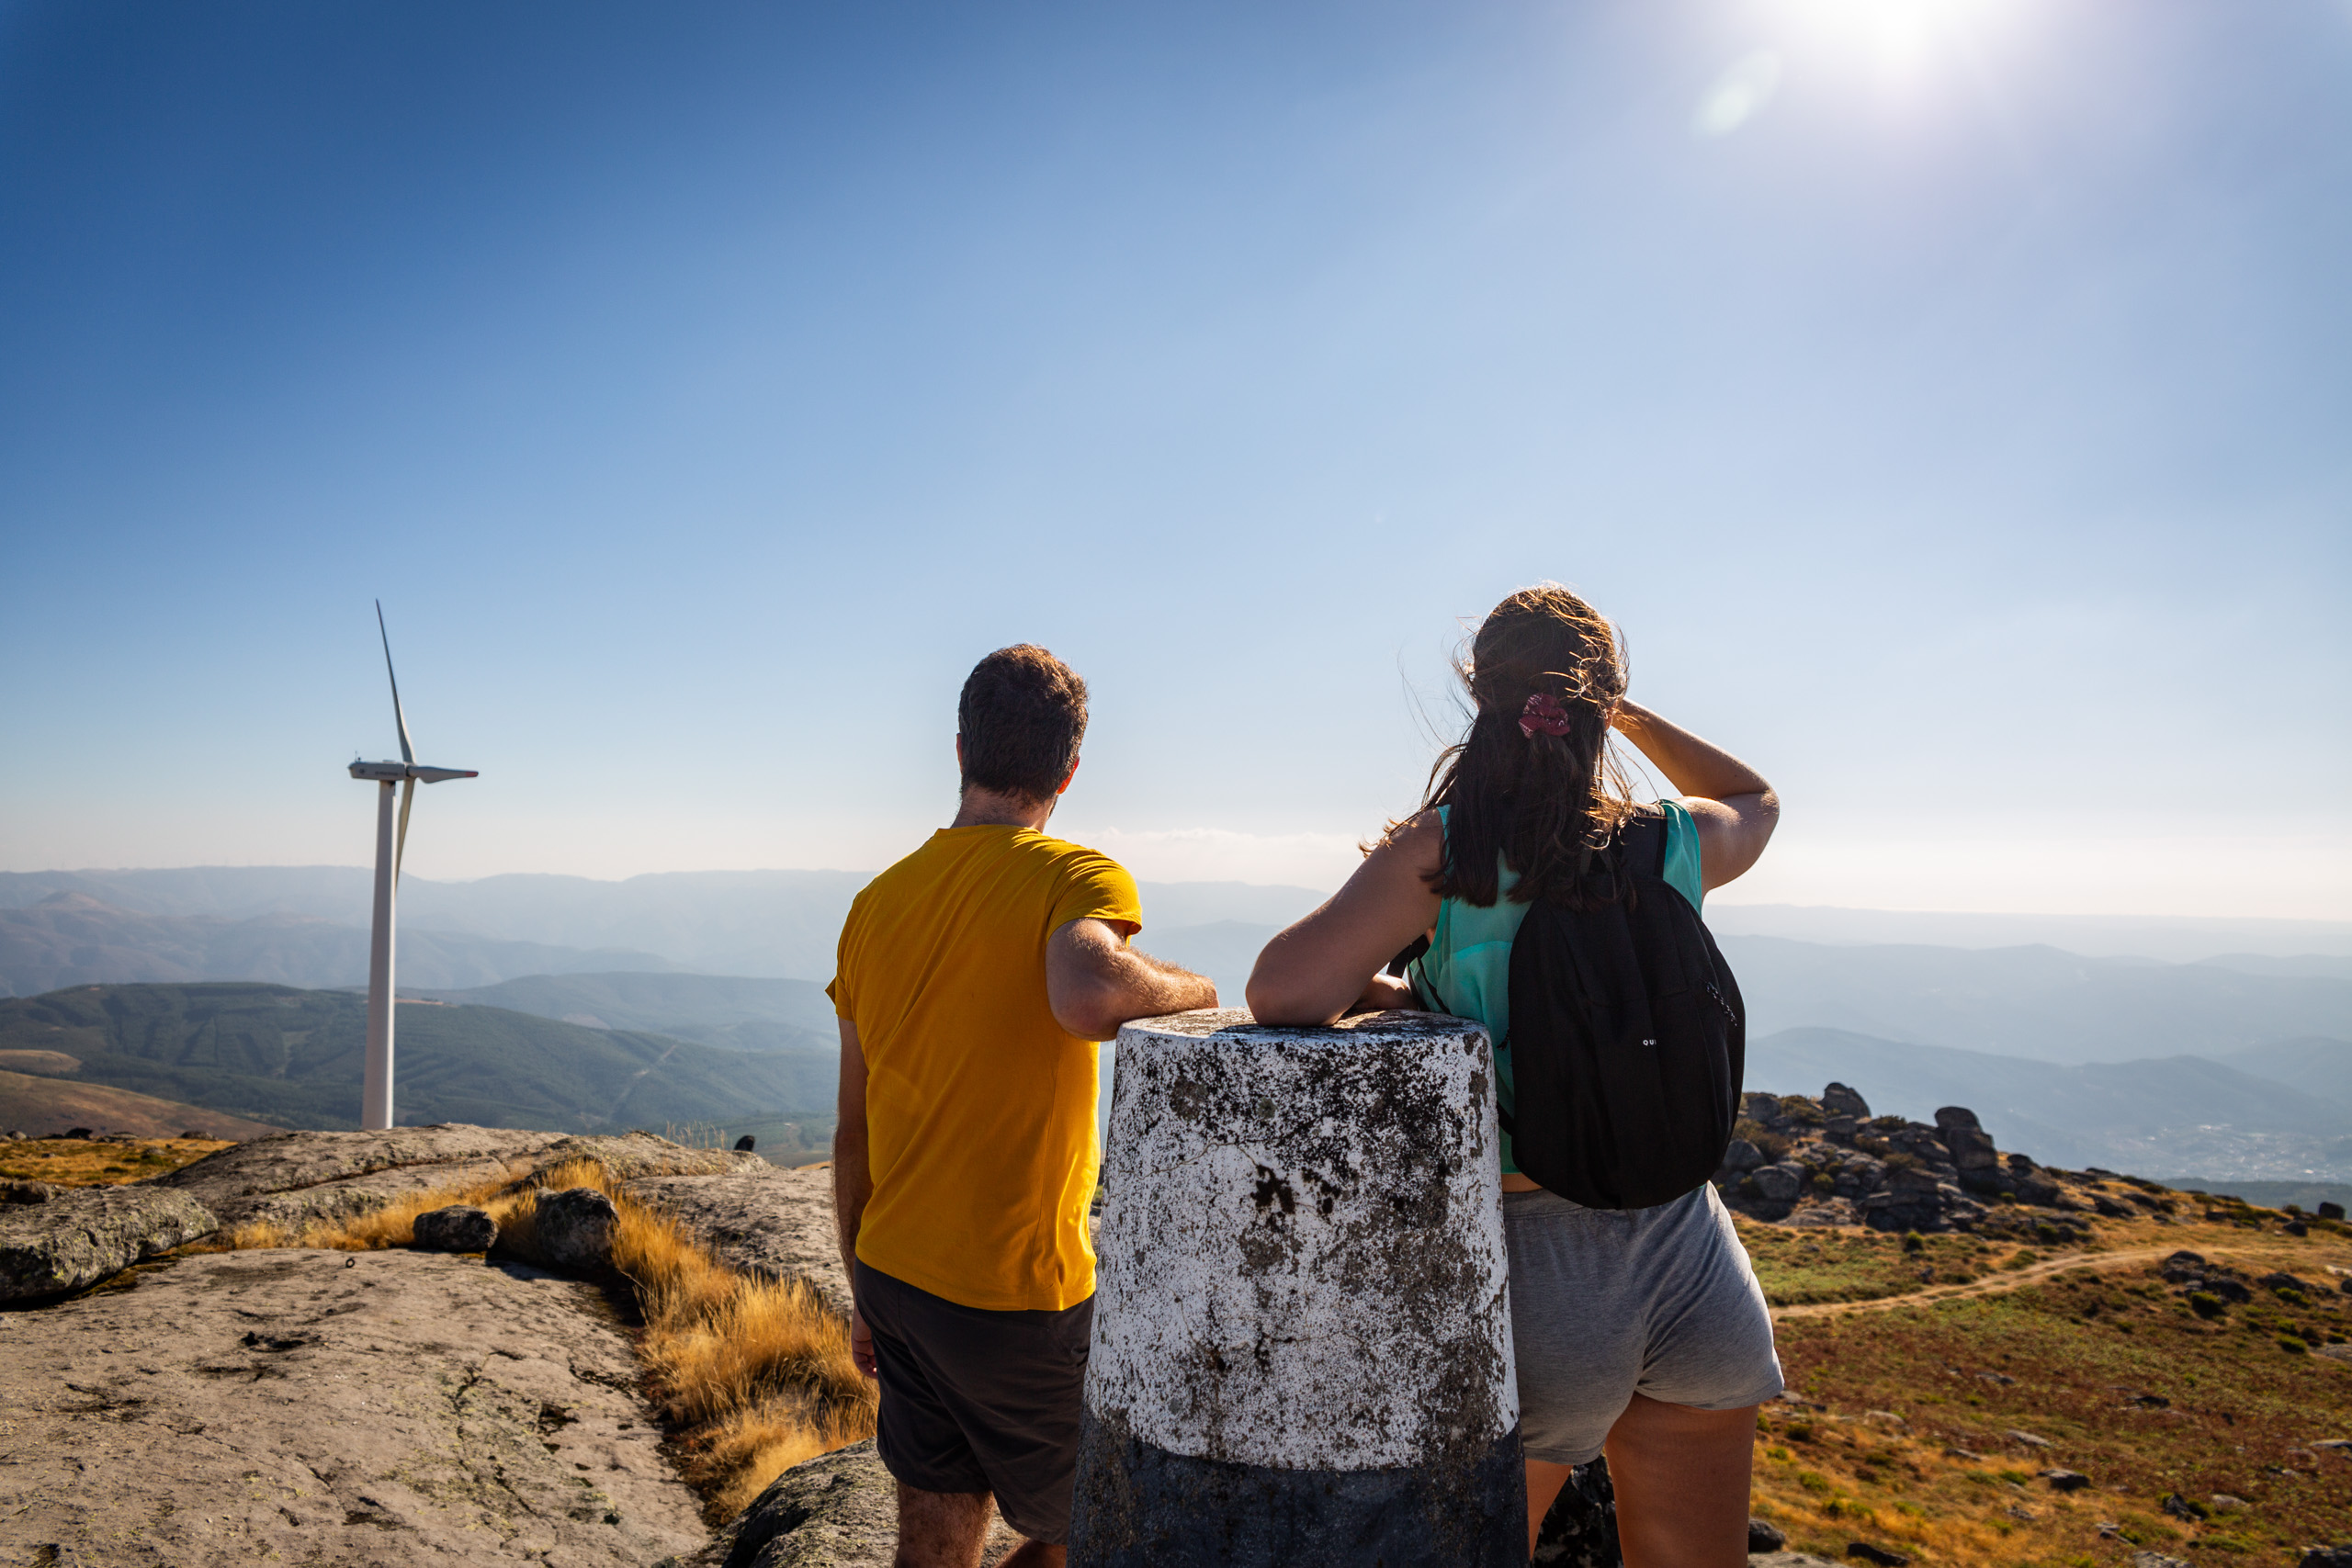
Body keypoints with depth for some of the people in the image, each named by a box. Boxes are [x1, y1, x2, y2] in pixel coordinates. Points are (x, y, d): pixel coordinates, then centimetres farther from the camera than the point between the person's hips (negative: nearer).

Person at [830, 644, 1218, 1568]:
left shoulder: (879, 901, 5)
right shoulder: (1076, 877, -14)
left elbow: (853, 1134, 10)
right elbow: (1090, 997, -39)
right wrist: (1197, 991, -18)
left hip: (895, 1278, 7)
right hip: (1019, 1299, -6)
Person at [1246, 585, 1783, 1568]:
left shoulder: (1437, 853, -15)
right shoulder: (1676, 845, -3)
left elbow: (1283, 991, -27)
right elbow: (1758, 801, 22)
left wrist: (1395, 992, -8)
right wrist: (1632, 715, 21)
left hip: (1537, 1274, -3)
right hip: (1690, 1258, 4)